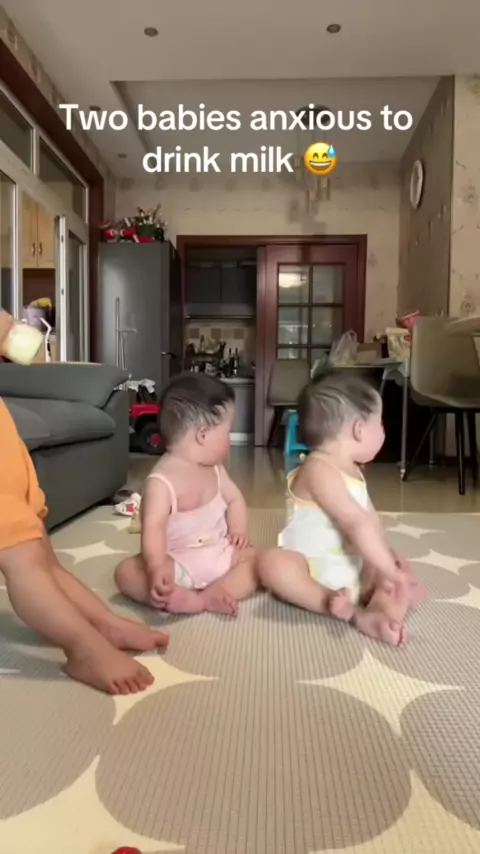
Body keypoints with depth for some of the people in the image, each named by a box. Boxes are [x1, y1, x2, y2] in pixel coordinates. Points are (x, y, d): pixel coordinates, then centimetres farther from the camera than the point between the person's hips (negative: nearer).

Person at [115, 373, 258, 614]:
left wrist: (238, 529, -8)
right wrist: (157, 568, -49)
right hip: (178, 564, -6)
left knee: (257, 557, -12)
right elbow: (154, 528, -33)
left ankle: (209, 596, -31)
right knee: (127, 571, -24)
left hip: (219, 555, 6)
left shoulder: (214, 469, 2)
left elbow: (234, 499, 12)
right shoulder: (161, 481, -22)